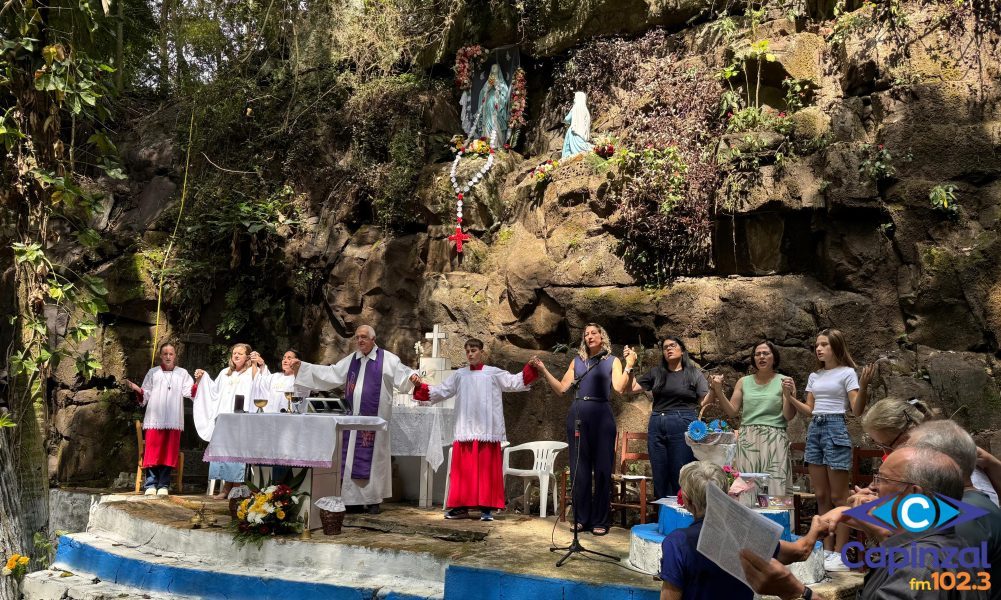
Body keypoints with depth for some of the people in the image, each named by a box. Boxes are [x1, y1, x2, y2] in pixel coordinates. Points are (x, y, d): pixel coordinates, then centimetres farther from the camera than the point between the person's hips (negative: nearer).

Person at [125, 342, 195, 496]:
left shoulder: (182, 373, 12)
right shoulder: (152, 373, 14)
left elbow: (190, 392, -2)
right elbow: (145, 396, 11)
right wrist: (137, 389, -8)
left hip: (173, 420, 0)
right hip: (154, 419, 0)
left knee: (168, 453, 1)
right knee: (153, 453, -3)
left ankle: (163, 485, 6)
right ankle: (150, 485, 2)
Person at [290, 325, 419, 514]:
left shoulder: (387, 359, -1)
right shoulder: (350, 360, 13)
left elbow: (402, 373, -9)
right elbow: (329, 373, 12)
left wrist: (412, 377, -33)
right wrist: (302, 367, 6)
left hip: (374, 419, -5)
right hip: (353, 417, 5)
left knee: (372, 456, 0)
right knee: (351, 457, 5)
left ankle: (373, 499, 8)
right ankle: (352, 498, 12)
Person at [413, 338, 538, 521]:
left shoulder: (494, 373, 4)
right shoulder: (459, 375, 12)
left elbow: (515, 382, -1)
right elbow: (441, 391, 10)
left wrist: (530, 369, -14)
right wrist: (421, 387, -2)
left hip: (487, 431, -2)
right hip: (465, 431, 2)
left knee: (486, 470, 1)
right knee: (464, 470, 4)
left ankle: (486, 508, 6)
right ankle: (461, 507, 12)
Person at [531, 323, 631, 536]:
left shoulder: (612, 361, 8)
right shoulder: (577, 361, 16)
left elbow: (619, 388, -7)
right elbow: (561, 388, 10)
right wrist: (543, 370, 5)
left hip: (602, 416, -3)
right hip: (577, 416, 3)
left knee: (602, 468, 0)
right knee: (579, 468, 5)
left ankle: (600, 521, 7)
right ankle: (581, 518, 14)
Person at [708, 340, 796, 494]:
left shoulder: (784, 382, 6)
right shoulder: (744, 382, 13)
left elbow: (789, 416, 1)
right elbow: (732, 412, 8)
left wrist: (787, 394, -14)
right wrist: (718, 391, -2)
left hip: (774, 439, -2)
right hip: (747, 439, 2)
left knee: (773, 486, -8)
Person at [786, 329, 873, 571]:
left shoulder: (846, 373, -4)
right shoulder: (814, 376, 14)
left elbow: (857, 410, -11)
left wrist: (864, 385, -26)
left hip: (836, 429, -7)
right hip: (814, 430, 7)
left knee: (838, 497, -3)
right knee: (821, 496, 9)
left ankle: (840, 555, 3)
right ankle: (827, 550, 17)